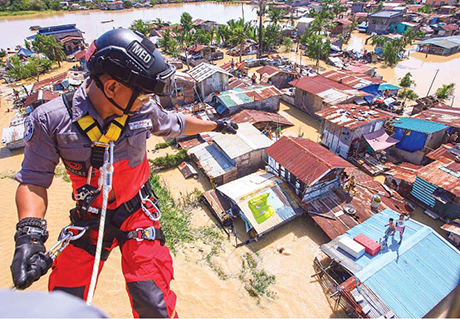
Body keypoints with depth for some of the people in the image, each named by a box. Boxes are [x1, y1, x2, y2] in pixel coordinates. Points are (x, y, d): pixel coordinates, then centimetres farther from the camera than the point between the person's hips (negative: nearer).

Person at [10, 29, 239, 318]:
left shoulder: (142, 109, -12)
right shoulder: (51, 120, -17)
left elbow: (175, 124, 7)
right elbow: (34, 179, -9)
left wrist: (216, 125, 20)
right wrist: (29, 234, -24)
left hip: (138, 211, 0)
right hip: (90, 219, 1)